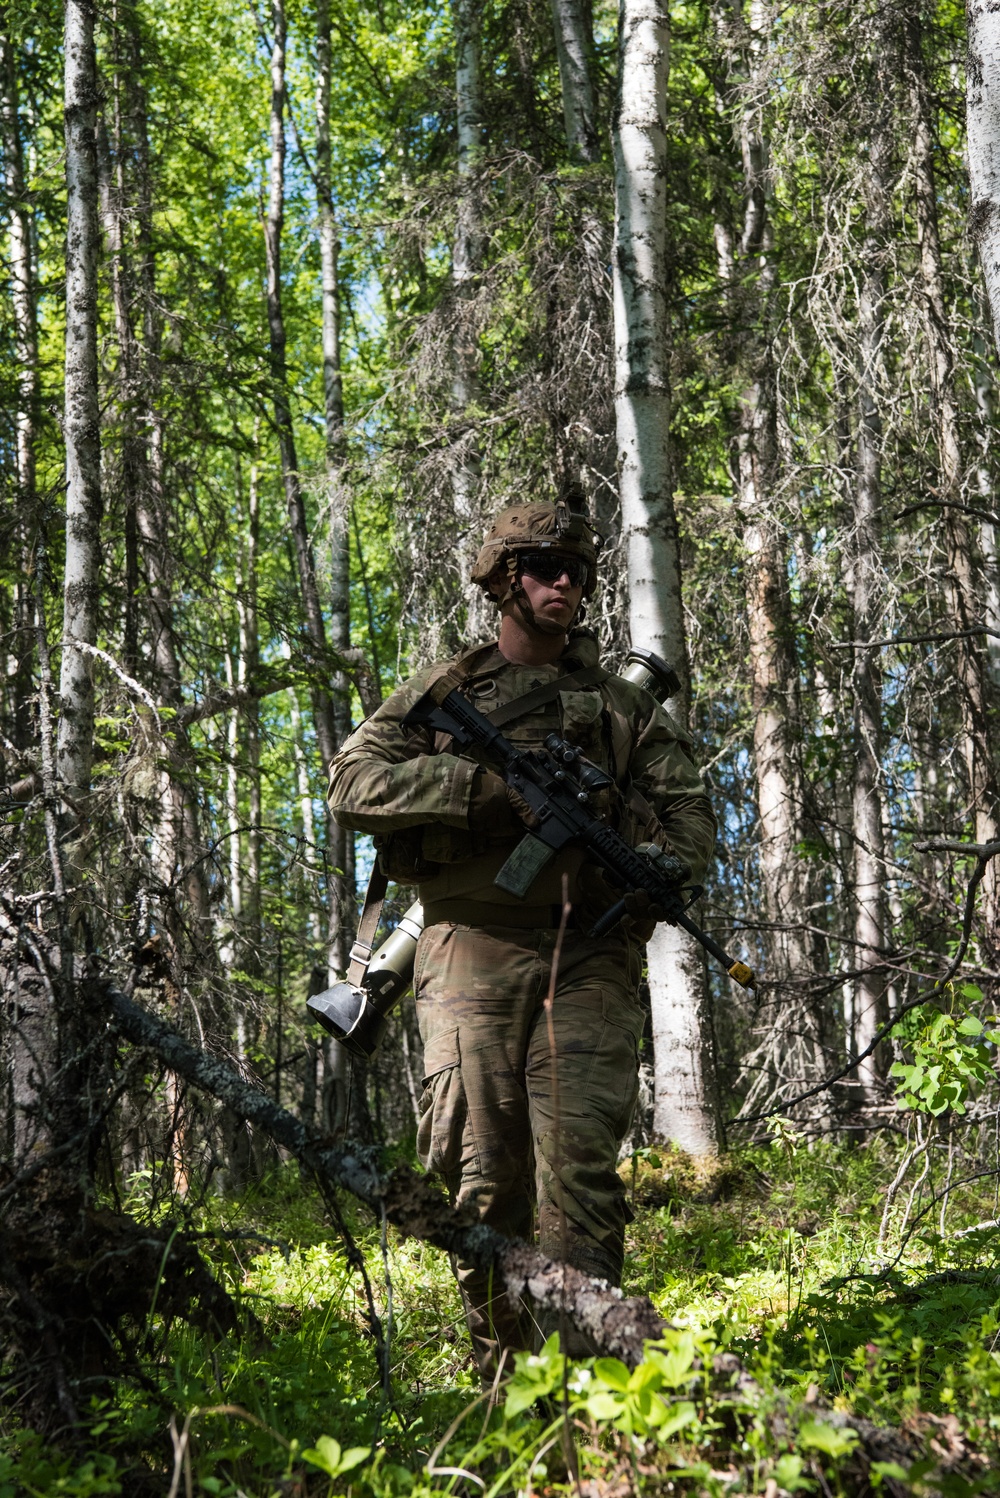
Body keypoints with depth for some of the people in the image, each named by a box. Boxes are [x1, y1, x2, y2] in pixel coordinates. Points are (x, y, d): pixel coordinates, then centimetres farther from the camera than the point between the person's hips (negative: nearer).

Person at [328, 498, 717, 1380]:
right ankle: (501, 1376, 12)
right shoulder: (444, 693, 13)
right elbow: (354, 784, -1)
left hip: (587, 954, 1)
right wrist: (491, 782, -12)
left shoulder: (625, 705, 18)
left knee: (582, 1166, -9)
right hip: (474, 947, 0)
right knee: (484, 1173, 0)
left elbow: (689, 815, 13)